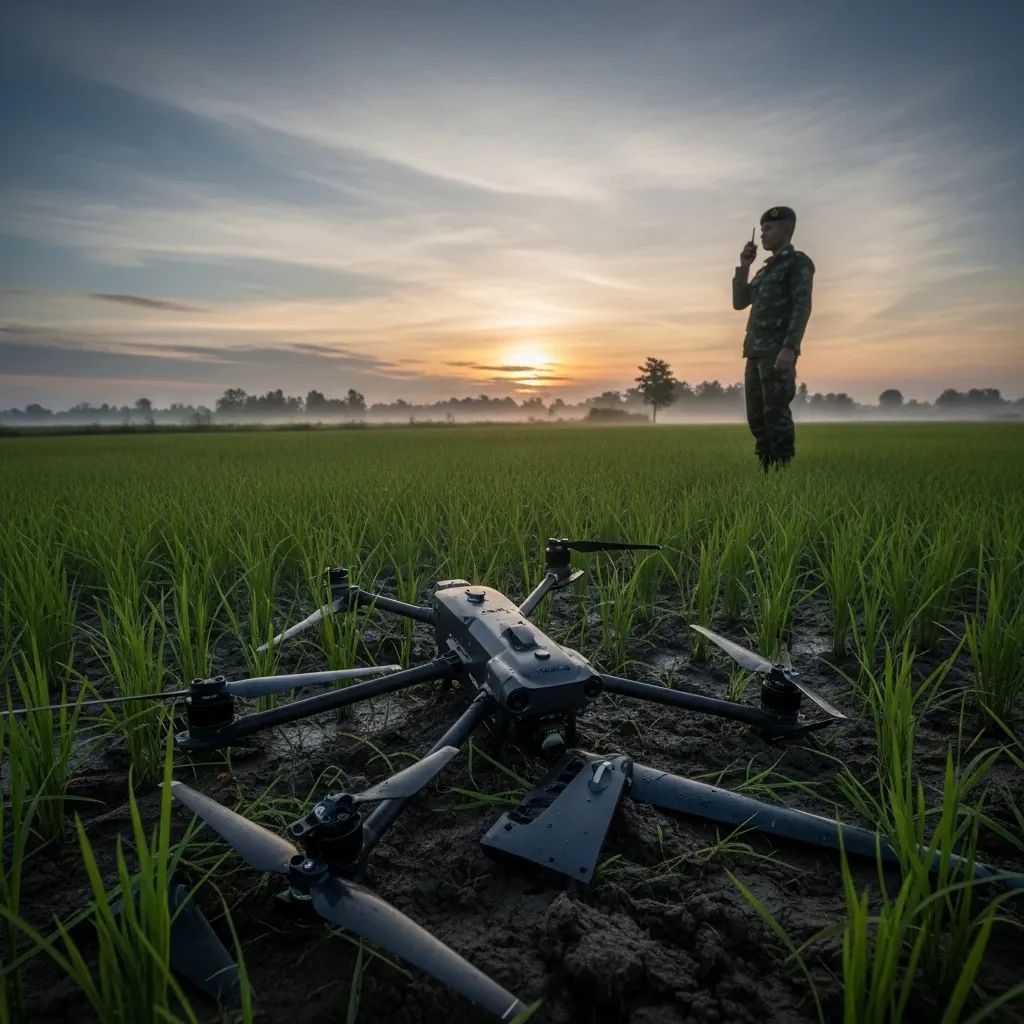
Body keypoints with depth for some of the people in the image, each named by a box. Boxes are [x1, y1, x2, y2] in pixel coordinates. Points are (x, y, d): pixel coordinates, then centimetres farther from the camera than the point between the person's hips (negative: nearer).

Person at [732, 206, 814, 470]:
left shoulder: (799, 262, 0)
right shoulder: (765, 270, 26)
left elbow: (802, 307, -12)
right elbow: (739, 303, 21)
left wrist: (789, 349, -24)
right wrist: (743, 266, 13)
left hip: (778, 350, -8)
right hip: (756, 352, 8)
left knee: (776, 413, -13)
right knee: (756, 416, 4)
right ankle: (767, 473, 8)